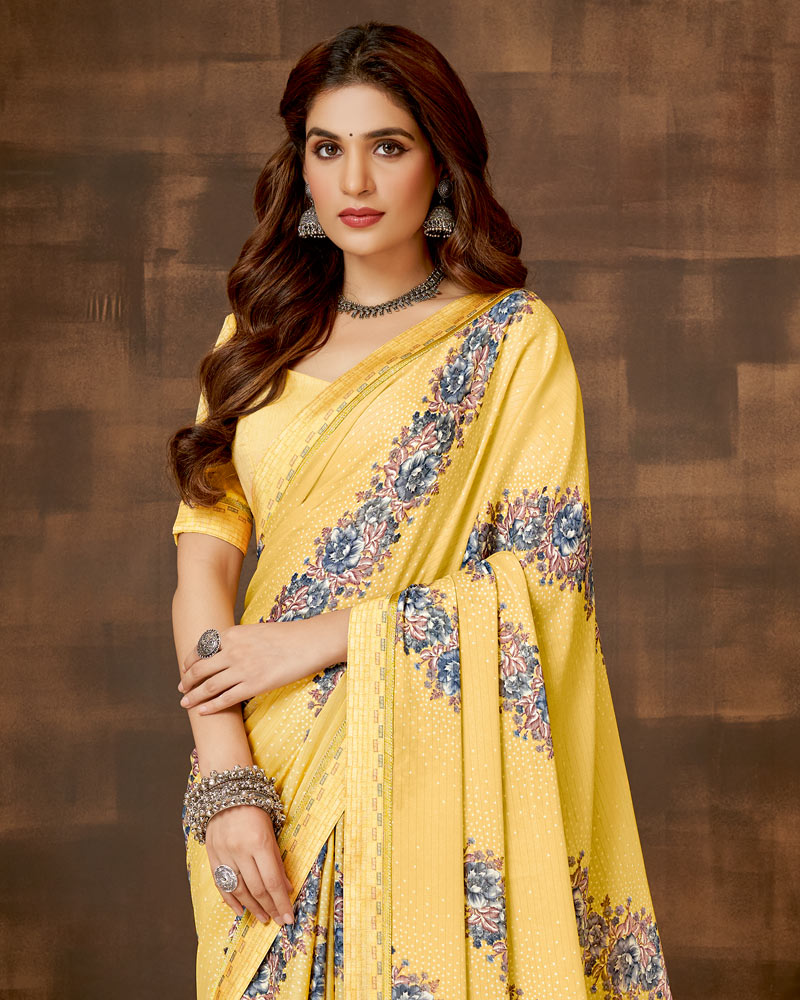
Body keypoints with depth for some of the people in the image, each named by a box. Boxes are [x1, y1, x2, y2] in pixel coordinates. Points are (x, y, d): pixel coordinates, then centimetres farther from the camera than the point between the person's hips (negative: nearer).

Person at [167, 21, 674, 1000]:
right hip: (271, 765, 4)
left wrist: (318, 639, -13)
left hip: (433, 768, -3)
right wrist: (227, 777, -12)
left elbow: (546, 577, -9)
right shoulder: (261, 335, 8)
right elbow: (205, 545, 0)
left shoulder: (513, 337, -4)